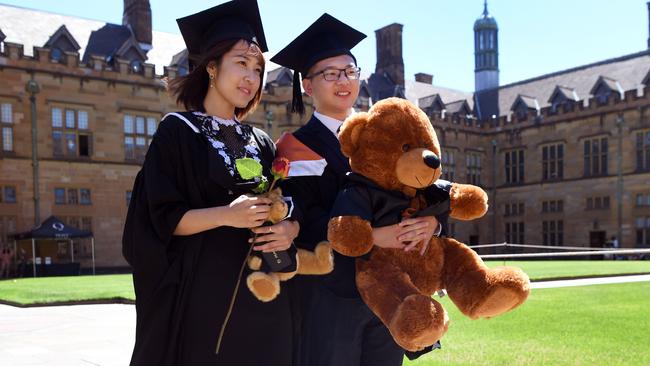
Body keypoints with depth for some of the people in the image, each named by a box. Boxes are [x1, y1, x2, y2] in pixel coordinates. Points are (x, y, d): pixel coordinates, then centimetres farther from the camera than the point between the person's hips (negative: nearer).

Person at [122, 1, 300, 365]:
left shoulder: (263, 143, 14)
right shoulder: (178, 131, -1)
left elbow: (291, 210, 13)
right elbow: (163, 218, -8)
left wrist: (289, 230, -10)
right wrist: (225, 215, -23)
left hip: (262, 293, 5)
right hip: (200, 291, -5)